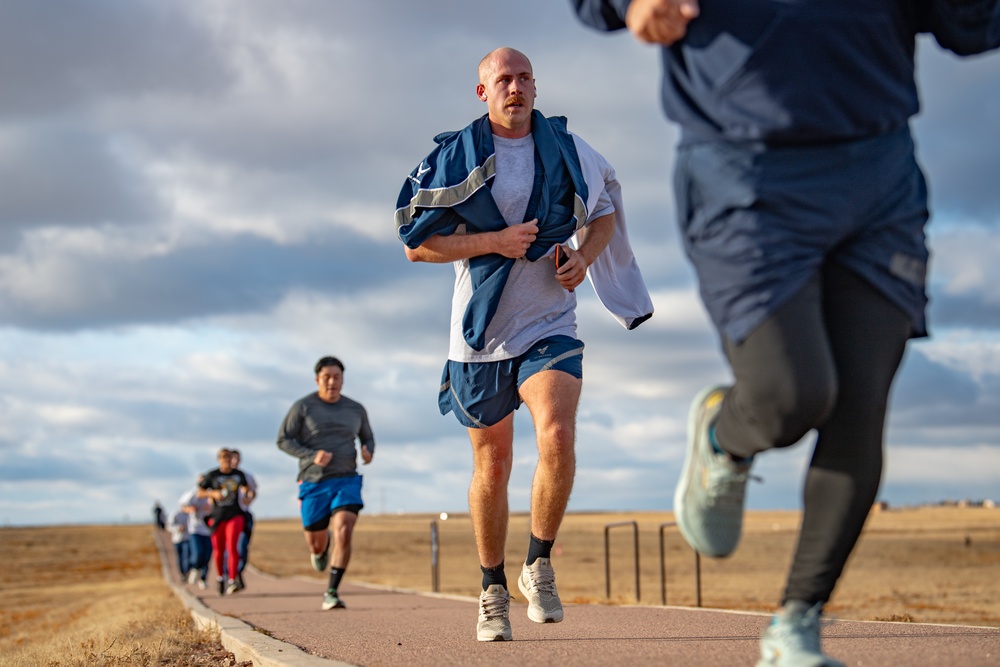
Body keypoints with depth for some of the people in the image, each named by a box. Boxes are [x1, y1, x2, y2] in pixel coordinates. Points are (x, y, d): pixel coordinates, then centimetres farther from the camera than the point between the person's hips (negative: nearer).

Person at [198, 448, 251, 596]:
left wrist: (246, 490, -1)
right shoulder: (212, 475, 0)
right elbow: (199, 493, 3)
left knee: (232, 547, -17)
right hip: (217, 517, 1)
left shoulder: (239, 474, 5)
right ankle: (220, 578, 30)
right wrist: (213, 493, -15)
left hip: (234, 515, -1)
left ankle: (232, 581, -21)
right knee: (218, 550, 8)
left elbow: (245, 487, 22)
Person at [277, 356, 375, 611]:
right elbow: (284, 440, -3)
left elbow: (368, 439, 21)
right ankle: (322, 546, 49)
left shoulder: (356, 409, 8)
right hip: (314, 483, -1)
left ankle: (331, 593, -18)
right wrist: (312, 456, -18)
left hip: (346, 481, 1)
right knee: (316, 543, 9)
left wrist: (368, 452, -4)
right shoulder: (303, 406, -2)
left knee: (344, 532, -22)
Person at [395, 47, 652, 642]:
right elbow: (416, 245, -4)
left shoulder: (567, 149, 4)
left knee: (558, 438, -23)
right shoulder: (454, 157, -2)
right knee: (492, 466, 7)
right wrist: (495, 242, -15)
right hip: (481, 328, 0)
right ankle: (494, 591, 24)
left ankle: (540, 566, -2)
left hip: (550, 325, 1)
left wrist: (585, 256, -2)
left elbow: (605, 212, 19)